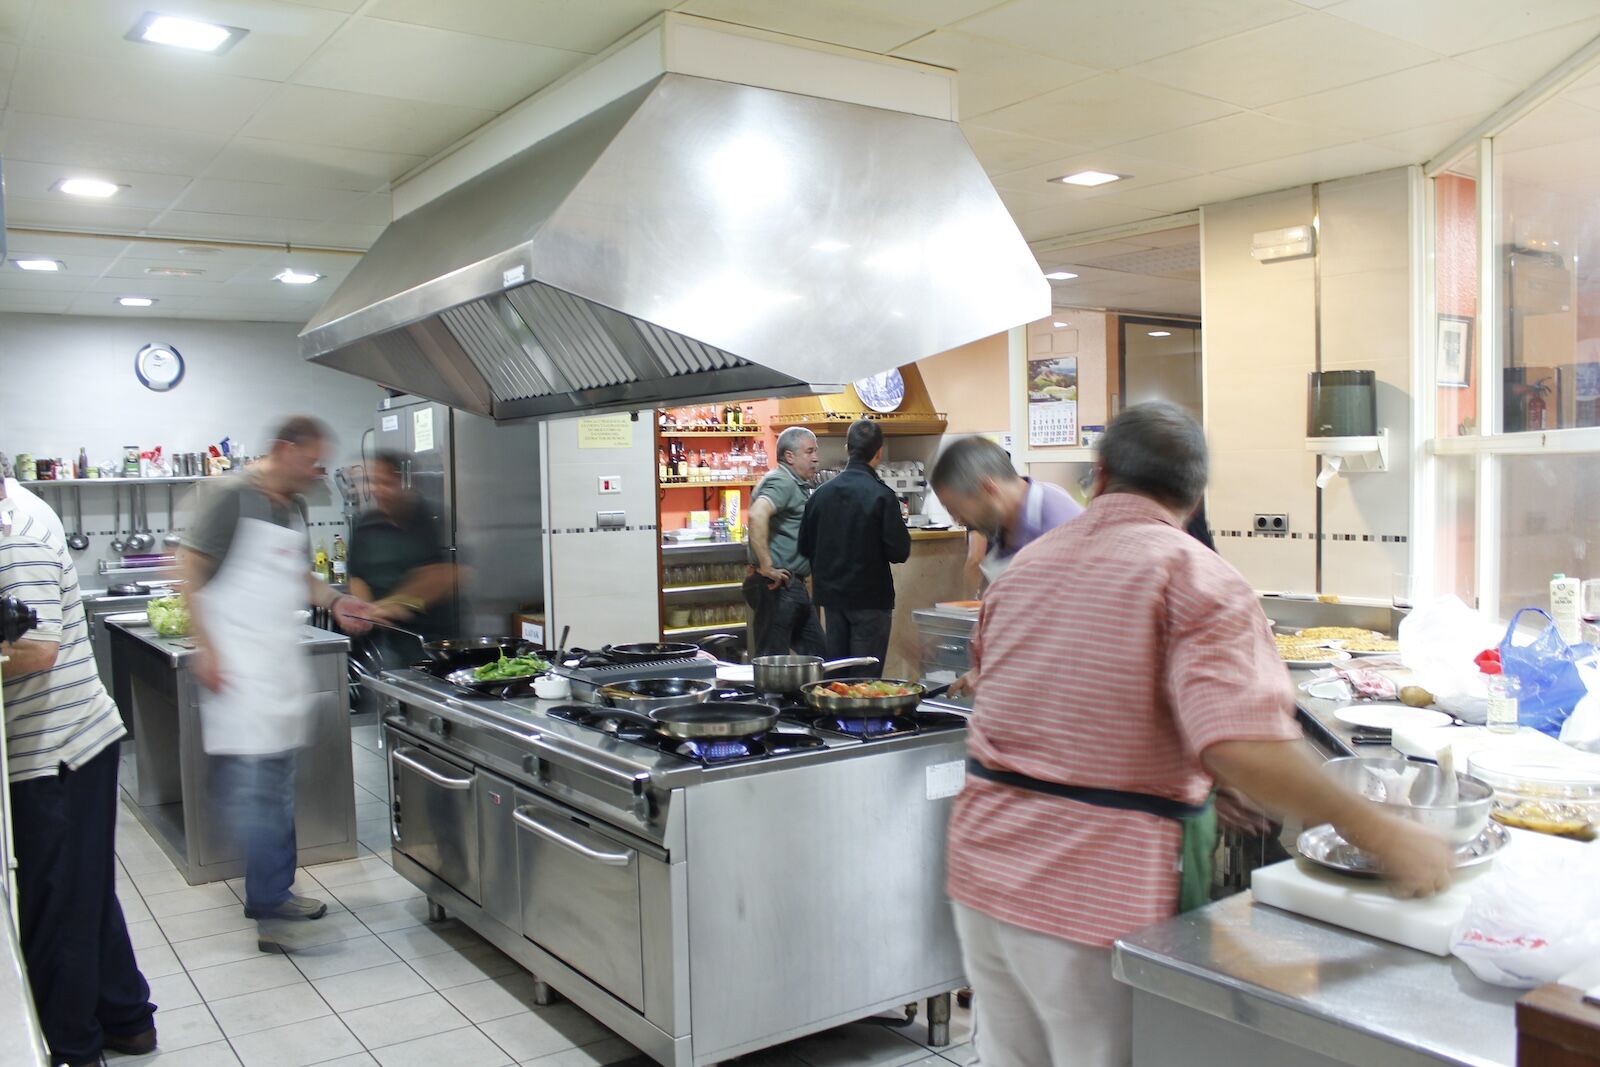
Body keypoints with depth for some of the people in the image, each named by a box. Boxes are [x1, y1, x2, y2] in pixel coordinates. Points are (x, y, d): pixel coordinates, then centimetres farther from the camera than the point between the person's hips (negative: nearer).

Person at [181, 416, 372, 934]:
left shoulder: (294, 506, 14)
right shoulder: (234, 495, -9)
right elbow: (191, 569, -12)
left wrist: (335, 602, 5)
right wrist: (204, 647, -16)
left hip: (282, 656, 9)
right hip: (238, 661, -8)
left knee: (278, 783, 12)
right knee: (253, 782, -9)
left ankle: (274, 895, 21)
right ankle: (269, 902, -5)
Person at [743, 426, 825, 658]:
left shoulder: (798, 484, 19)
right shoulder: (781, 481, -13)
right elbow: (757, 514, -32)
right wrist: (766, 566, -29)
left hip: (793, 586, 10)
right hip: (776, 587, -10)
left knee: (816, 652, 14)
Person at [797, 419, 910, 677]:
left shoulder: (821, 493, 1)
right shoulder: (881, 495, -14)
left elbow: (805, 547, 7)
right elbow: (899, 552, -15)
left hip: (831, 596, 5)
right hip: (870, 598, -5)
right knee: (866, 677, 1)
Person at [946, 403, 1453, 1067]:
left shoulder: (1024, 564, 11)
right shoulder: (1194, 576, -11)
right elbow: (1243, 746, -26)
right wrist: (1383, 837, -15)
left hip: (984, 867, 7)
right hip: (1098, 898, -6)